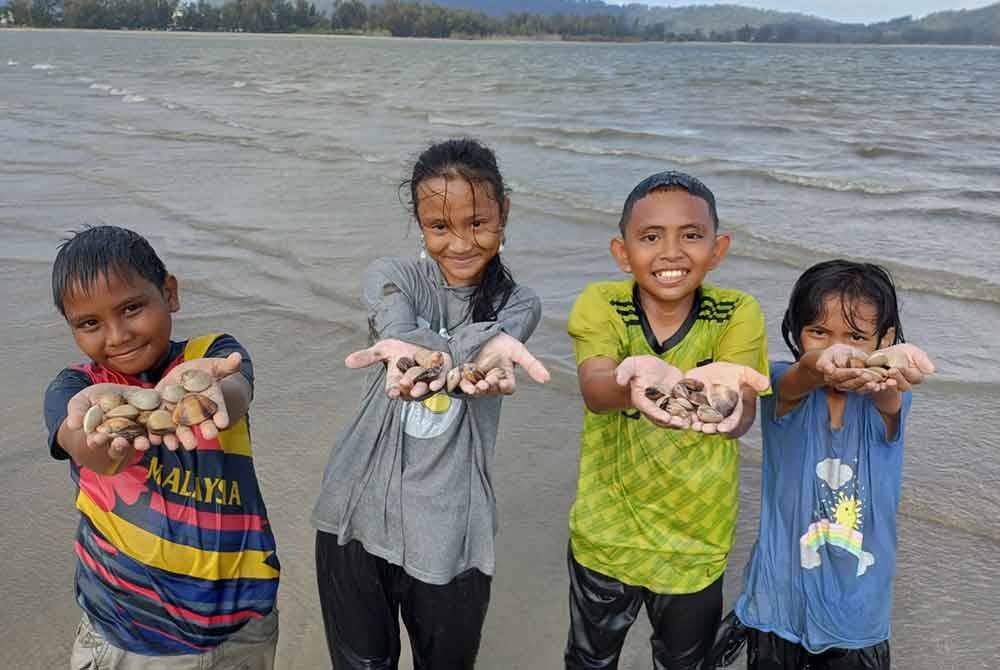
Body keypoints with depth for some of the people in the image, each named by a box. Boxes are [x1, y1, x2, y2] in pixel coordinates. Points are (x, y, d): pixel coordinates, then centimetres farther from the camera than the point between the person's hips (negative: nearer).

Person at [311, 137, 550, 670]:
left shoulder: (516, 304, 0)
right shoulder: (390, 277, -2)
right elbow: (401, 331, -26)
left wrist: (427, 354, -49)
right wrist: (480, 349, -49)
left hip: (448, 532, 0)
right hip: (358, 512, 0)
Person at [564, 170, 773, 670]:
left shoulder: (738, 314, -15)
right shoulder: (599, 305, -16)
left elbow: (744, 415, -29)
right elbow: (594, 390, -35)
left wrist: (719, 390, -54)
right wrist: (638, 379, -59)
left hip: (697, 542, 1)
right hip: (607, 534, 0)